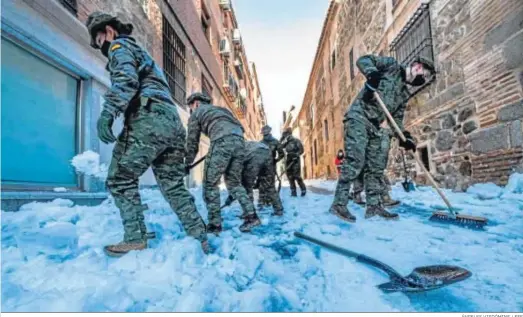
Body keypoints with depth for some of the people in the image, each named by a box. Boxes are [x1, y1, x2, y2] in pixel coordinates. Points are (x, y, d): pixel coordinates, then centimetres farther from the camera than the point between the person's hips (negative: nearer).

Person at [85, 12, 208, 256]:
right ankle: (199, 239, 11)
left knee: (120, 178, -1)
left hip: (149, 118, -9)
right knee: (173, 185, 10)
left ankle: (135, 239, -2)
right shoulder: (140, 51, 38)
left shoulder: (120, 46, 11)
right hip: (172, 121, 9)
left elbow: (126, 80, -12)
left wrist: (107, 112, -23)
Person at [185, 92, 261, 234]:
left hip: (222, 141, -6)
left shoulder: (197, 113, 21)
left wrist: (187, 163, 28)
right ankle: (251, 216, 7)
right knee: (234, 182, 17)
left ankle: (214, 224, 3)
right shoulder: (219, 109, 38)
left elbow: (192, 141, 19)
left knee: (210, 184, 3)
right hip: (239, 141, 7)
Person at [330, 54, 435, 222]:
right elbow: (363, 59, -2)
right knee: (355, 162, -17)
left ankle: (374, 206, 14)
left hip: (374, 126, 9)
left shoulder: (405, 94, 23)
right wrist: (372, 73, -23)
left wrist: (405, 137, 7)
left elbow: (397, 118, 22)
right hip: (358, 117, -9)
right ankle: (339, 204, -13)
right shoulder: (392, 65, 6)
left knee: (375, 168, 7)